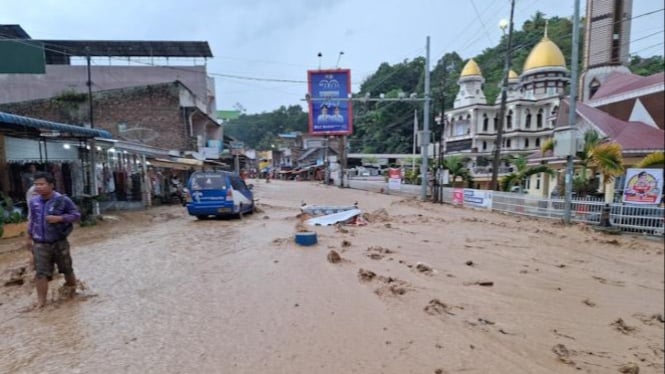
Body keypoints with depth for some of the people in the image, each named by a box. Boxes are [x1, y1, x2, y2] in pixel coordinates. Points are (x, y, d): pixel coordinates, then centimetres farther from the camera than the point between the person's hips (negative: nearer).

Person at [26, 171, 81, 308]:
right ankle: (41, 301, 8)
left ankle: (72, 289, 38)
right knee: (40, 273, -1)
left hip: (59, 243, -2)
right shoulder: (33, 201, 2)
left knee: (67, 269, 13)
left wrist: (59, 218, -21)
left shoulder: (63, 200, -11)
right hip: (40, 245, 2)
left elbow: (77, 215, -7)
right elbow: (32, 220, 15)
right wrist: (29, 237, 19)